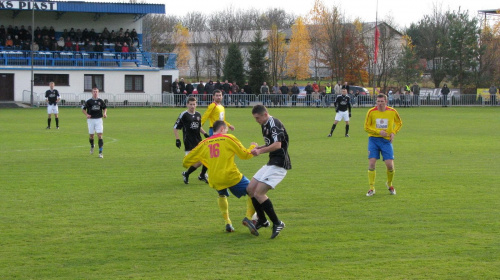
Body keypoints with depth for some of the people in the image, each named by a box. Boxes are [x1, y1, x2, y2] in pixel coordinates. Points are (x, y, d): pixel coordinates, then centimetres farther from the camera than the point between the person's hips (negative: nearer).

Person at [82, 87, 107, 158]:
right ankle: (92, 146, 41)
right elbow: (83, 109, 5)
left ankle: (100, 152, -9)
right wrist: (87, 115, -12)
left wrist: (104, 113, -2)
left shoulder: (100, 101, 3)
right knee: (91, 135, 9)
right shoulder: (89, 101, -2)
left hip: (99, 119, 0)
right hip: (91, 120, 0)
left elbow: (105, 108, 17)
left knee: (100, 135, -9)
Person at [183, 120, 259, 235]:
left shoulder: (204, 143, 10)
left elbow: (186, 162, 13)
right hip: (232, 176, -4)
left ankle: (227, 222, 23)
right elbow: (245, 155, 7)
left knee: (222, 196, 33)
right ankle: (248, 217, -13)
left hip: (215, 180, 4)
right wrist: (253, 147, 27)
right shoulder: (229, 138, 2)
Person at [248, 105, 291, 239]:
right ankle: (262, 220, 22)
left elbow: (277, 145, -25)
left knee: (259, 193, -16)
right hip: (272, 163, 10)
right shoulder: (265, 125, 17)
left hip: (279, 164, -10)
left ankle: (277, 223, -6)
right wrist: (258, 148, 8)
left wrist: (260, 151, -18)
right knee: (250, 188, 10)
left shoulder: (274, 123, -15)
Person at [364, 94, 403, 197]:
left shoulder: (392, 112, -2)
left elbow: (399, 123, 16)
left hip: (386, 140, 0)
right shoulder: (371, 112, -5)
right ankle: (372, 188, 1)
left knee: (390, 165, -6)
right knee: (371, 163, -11)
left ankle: (389, 184, 22)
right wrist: (379, 131, -14)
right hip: (373, 139, 0)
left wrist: (393, 132, -1)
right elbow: (366, 127, -1)